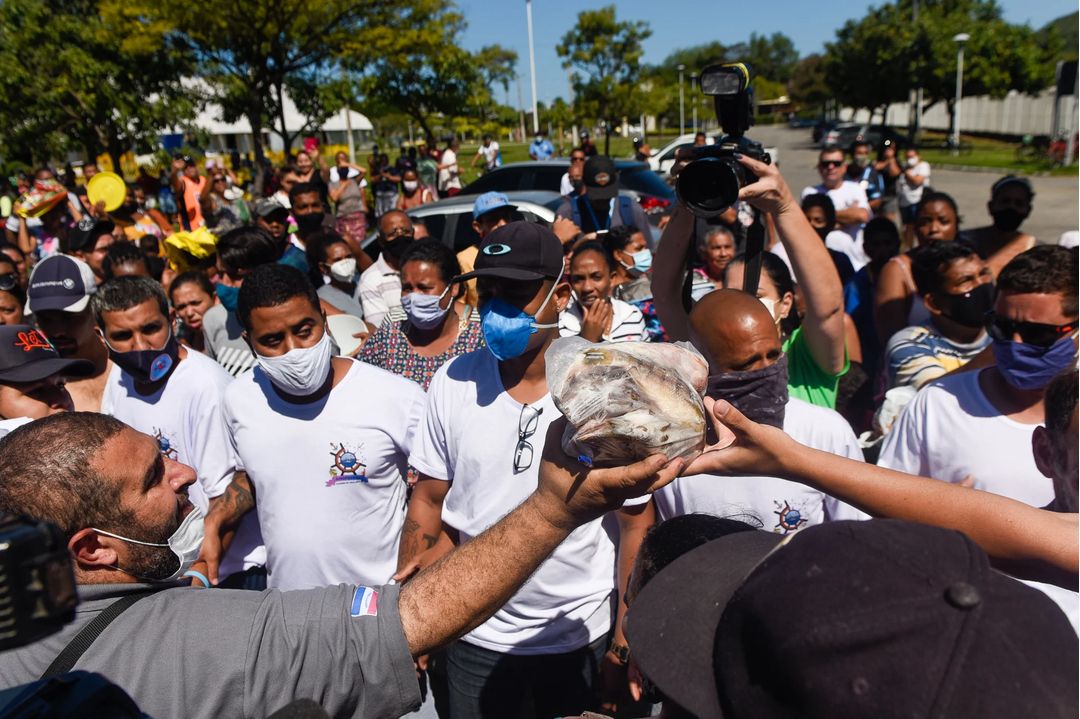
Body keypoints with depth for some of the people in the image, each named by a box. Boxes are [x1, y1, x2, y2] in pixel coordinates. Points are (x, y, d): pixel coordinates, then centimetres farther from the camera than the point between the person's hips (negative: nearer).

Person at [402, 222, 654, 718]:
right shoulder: (452, 382, -10)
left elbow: (636, 520, -6)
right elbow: (429, 501, -1)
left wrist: (628, 636, -4)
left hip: (580, 634, -1)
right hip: (476, 632, 2)